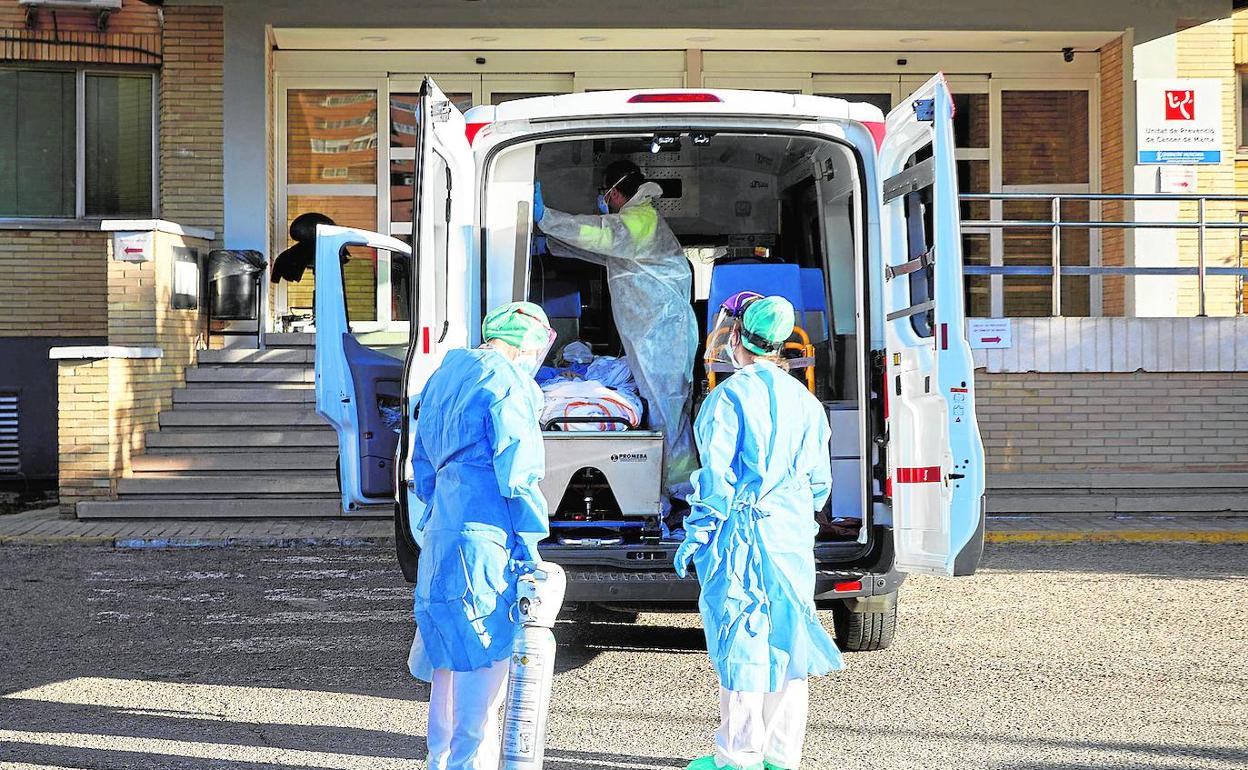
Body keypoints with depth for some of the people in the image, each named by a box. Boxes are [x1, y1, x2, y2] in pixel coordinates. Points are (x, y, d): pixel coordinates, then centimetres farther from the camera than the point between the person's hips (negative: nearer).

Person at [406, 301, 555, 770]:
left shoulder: (444, 377, 18)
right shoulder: (509, 383, -10)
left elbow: (422, 464, 24)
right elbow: (517, 472, -15)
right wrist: (529, 546, -12)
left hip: (440, 533, 9)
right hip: (486, 538, -9)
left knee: (450, 650, 17)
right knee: (485, 659, -4)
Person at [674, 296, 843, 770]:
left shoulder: (729, 395, -9)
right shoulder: (804, 400, 10)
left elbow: (716, 475, -13)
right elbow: (819, 480, 14)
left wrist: (694, 537, -8)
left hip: (741, 532, -6)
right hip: (793, 532, 6)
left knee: (741, 640, -1)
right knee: (785, 636, 10)